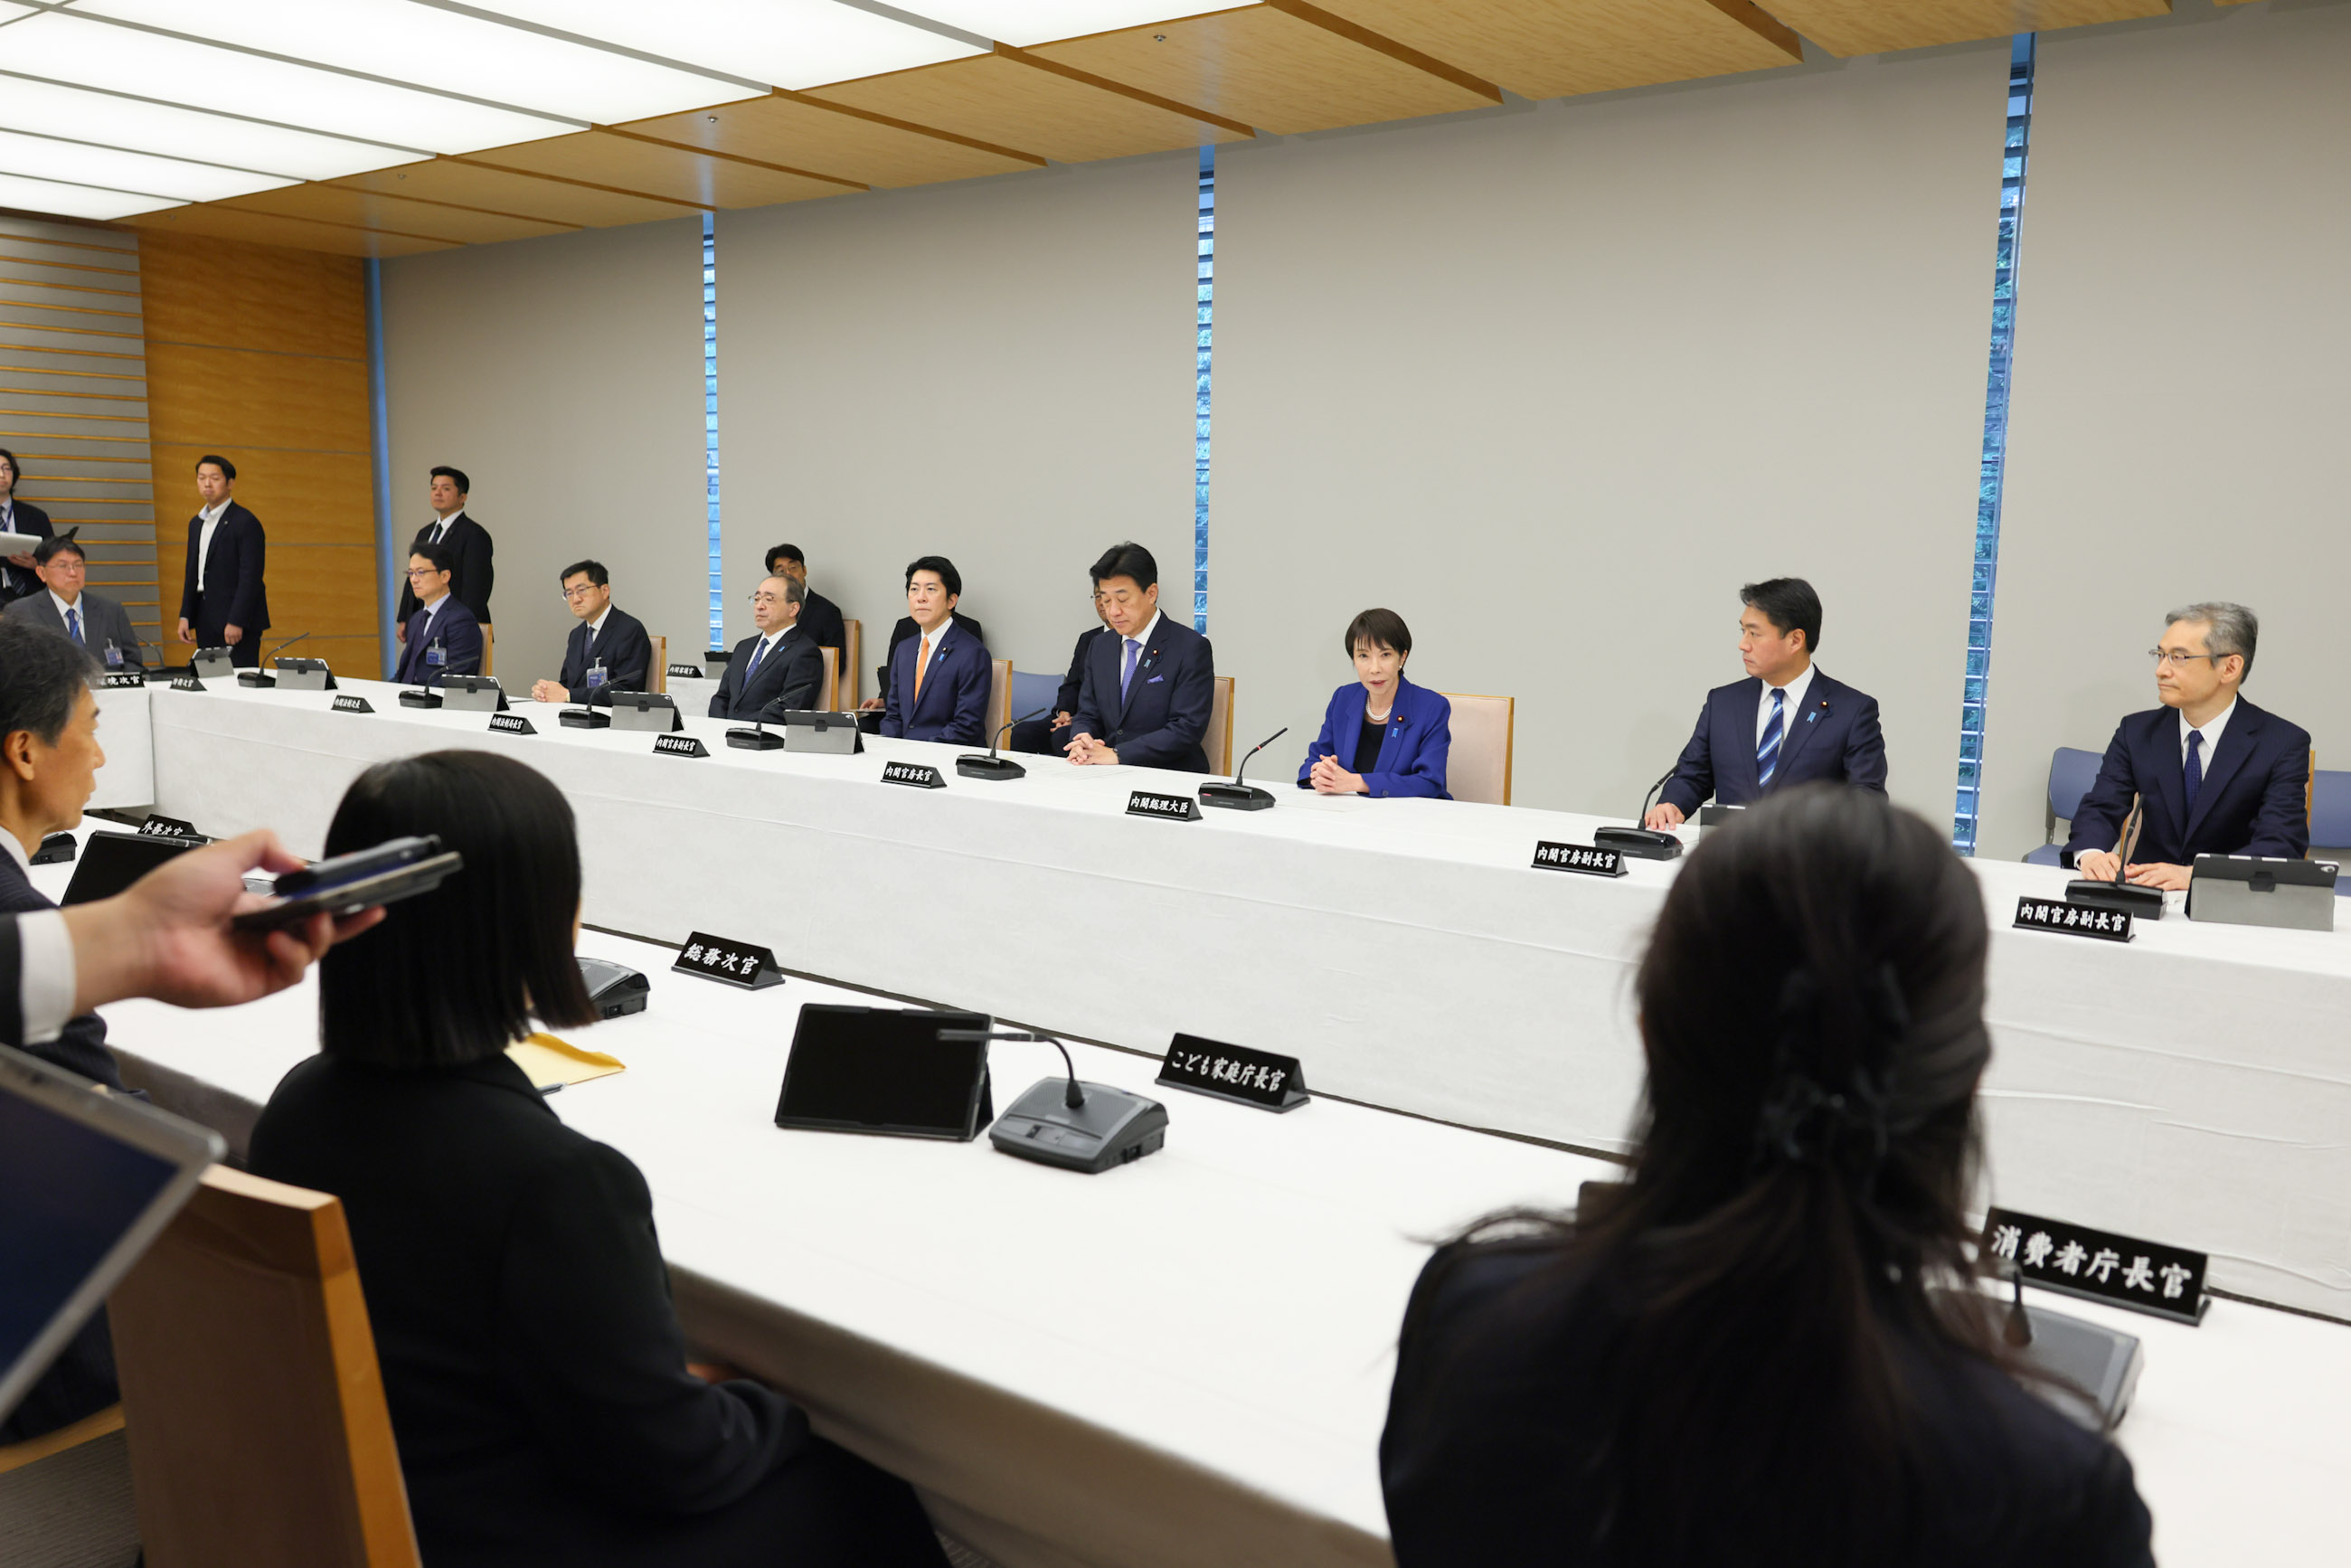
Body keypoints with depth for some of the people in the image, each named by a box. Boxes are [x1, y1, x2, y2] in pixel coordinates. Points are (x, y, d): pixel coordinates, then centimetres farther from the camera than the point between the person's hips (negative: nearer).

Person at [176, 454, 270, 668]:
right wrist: (185, 616, 12)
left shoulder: (246, 523, -9)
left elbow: (250, 578, -15)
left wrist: (236, 622, -19)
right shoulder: (196, 523, 17)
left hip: (238, 624, -8)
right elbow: (192, 573, 20)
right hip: (206, 624, 8)